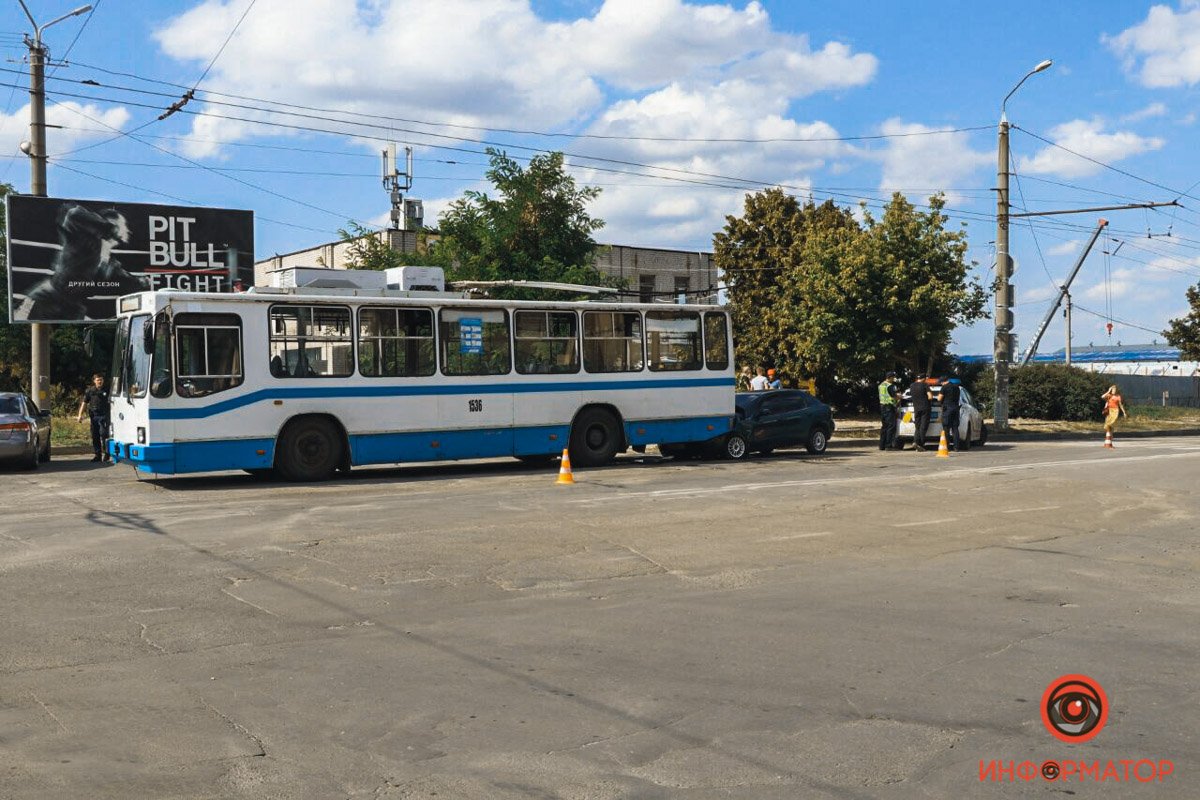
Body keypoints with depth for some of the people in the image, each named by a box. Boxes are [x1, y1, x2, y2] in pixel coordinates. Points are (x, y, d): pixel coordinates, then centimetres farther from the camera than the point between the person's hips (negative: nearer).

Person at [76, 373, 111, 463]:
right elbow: (84, 403, 9)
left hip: (104, 416, -3)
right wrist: (80, 415, 2)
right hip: (94, 416, 3)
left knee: (103, 434, -11)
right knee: (95, 436, 6)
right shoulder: (90, 390, 7)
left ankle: (106, 453, 0)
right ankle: (98, 455, 13)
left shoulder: (107, 390, 4)